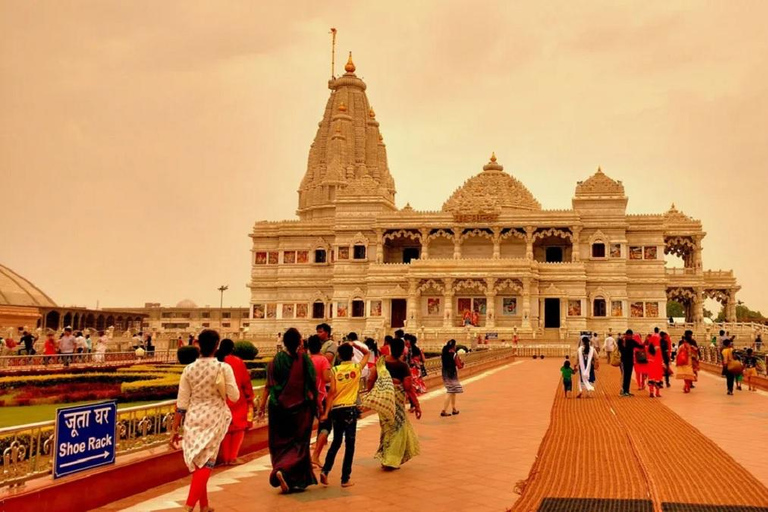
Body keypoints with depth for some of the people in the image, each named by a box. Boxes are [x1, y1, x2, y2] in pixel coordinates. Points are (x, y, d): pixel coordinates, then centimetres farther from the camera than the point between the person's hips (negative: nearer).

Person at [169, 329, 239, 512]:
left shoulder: (189, 369, -3)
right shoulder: (224, 368, -11)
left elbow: (181, 404, -2)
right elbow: (234, 396, -9)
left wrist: (174, 430, 4)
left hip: (193, 418, 3)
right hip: (214, 419, -3)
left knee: (197, 462, 16)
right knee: (206, 463, 2)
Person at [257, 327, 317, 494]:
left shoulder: (276, 360, -3)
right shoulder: (304, 359, -8)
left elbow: (269, 386, -3)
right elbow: (313, 383, -5)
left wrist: (262, 406, 4)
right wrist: (317, 404, 7)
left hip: (279, 407, 2)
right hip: (300, 407, -2)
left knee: (281, 443, 13)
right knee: (299, 442, 7)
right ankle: (284, 471, -14)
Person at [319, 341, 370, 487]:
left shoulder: (334, 370, -2)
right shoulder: (357, 367, -2)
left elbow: (332, 391, -8)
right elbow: (367, 353, 16)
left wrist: (326, 412, -8)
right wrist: (354, 345, 11)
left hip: (336, 409, 2)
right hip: (350, 409, -2)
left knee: (336, 441, 19)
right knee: (349, 444, 5)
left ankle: (325, 470, 7)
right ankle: (345, 479, 6)